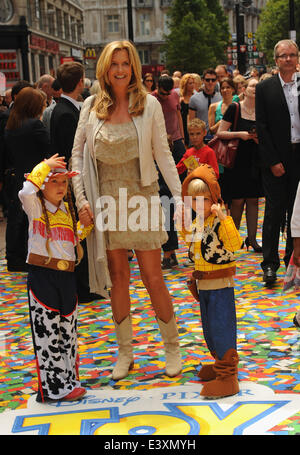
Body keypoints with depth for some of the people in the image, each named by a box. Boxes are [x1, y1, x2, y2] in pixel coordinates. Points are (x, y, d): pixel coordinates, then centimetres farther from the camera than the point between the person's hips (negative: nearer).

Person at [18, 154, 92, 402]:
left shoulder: (67, 209, 12)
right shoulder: (36, 206, -6)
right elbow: (26, 192, -28)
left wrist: (85, 224, 8)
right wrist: (44, 167, -20)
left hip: (67, 277, 6)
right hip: (42, 276, -6)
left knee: (68, 330, 13)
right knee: (47, 331, -2)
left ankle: (68, 380, 24)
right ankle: (54, 387, 5)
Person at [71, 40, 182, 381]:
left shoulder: (149, 104, -2)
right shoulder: (92, 106, 3)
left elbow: (163, 154, 0)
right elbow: (77, 154, 5)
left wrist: (179, 196, -6)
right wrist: (81, 198, -4)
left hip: (140, 197, -2)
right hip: (105, 201, 2)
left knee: (152, 277, 0)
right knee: (117, 276, 10)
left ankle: (172, 347, 18)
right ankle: (125, 352, 22)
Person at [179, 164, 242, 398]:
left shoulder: (220, 221, -19)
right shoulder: (198, 221, 5)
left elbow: (234, 244, -35)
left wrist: (223, 217, -41)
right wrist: (183, 225, 9)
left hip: (221, 283, -9)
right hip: (203, 283, 9)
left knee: (221, 328, -7)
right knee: (209, 328, 19)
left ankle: (227, 378, 0)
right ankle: (222, 363, 38)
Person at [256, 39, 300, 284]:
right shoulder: (265, 88, 1)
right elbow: (262, 126, -2)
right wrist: (273, 161, -8)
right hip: (277, 159, -2)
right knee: (275, 212, 0)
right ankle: (270, 264, 7)